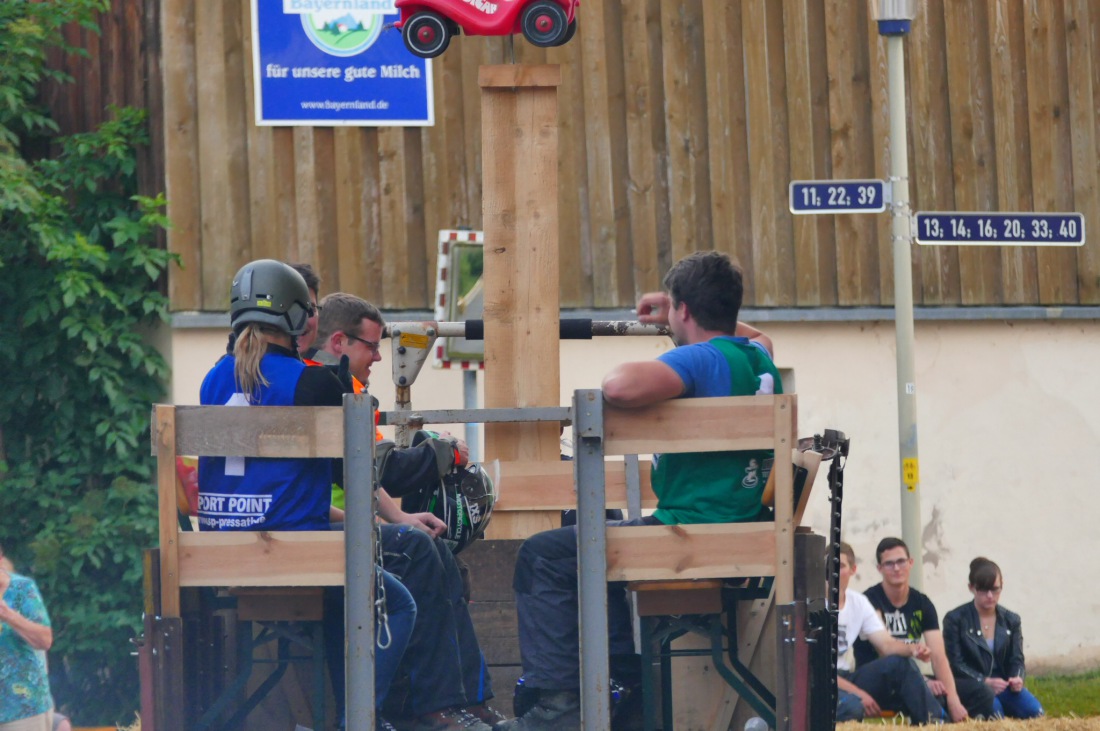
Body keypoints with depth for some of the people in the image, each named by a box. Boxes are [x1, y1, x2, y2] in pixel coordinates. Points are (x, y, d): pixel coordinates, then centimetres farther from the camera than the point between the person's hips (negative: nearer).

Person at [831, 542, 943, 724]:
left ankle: (932, 722, -14)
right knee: (852, 705, -39)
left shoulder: (858, 602, 8)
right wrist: (858, 693, -20)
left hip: (845, 677, 7)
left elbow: (886, 644, 1)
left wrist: (912, 649, -22)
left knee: (900, 664, -10)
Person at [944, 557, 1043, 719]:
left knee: (1034, 710, -20)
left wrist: (1017, 679, -16)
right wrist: (985, 681, -22)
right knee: (995, 713, -34)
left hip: (1002, 685, 5)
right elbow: (955, 663, -8)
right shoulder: (955, 620, -3)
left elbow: (1016, 659, 8)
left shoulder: (1011, 620, 11)